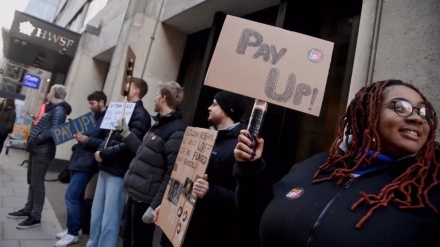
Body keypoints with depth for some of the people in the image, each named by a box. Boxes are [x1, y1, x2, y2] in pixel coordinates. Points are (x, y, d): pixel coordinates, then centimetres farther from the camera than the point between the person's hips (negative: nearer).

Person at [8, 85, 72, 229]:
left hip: (43, 151, -10)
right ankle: (28, 210, 29)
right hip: (37, 149, 10)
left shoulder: (59, 109, -12)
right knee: (32, 182, 17)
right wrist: (33, 141, 10)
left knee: (37, 183, -4)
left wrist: (36, 140, -20)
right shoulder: (53, 108, 19)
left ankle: (35, 217, 5)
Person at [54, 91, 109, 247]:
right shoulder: (94, 117, 16)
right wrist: (80, 135, 7)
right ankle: (75, 228, 27)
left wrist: (87, 140, -26)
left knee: (71, 195, -9)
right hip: (78, 159, 9)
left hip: (87, 163, -9)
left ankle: (73, 233, 3)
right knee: (77, 196, 15)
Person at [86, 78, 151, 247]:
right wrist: (101, 150, 3)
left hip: (119, 172, -8)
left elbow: (128, 145, -21)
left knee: (109, 218, 1)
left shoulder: (140, 115, -11)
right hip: (106, 168, 9)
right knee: (97, 212, 18)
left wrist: (103, 154, -13)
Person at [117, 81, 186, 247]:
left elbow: (172, 174, -24)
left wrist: (155, 205, -23)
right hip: (135, 195, 9)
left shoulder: (176, 132, -21)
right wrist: (126, 133, 19)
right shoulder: (160, 124, 11)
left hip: (146, 200, -9)